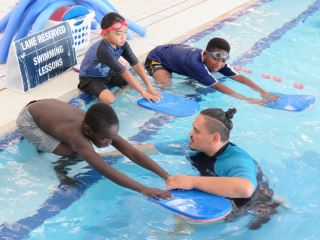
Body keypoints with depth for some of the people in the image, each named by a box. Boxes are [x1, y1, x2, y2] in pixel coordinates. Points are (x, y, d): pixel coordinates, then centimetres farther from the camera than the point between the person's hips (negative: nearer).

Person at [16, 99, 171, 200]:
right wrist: (143, 189, -58)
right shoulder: (77, 135, -43)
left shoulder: (103, 129, -23)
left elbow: (133, 153, -28)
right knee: (71, 154, -19)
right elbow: (105, 170, -52)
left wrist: (167, 176, -37)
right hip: (28, 120, -7)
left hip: (48, 106, 7)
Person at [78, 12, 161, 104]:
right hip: (90, 78, -8)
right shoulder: (103, 50, -37)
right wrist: (143, 92, -33)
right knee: (109, 99, -30)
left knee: (135, 82, 2)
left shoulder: (122, 44, -16)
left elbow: (136, 64, -16)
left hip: (106, 73, 8)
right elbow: (125, 73, -36)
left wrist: (149, 87, -24)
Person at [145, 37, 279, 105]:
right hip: (156, 57, -7)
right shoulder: (196, 64, -43)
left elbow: (239, 78, -23)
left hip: (176, 49, 7)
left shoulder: (219, 62, -23)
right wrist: (247, 100, -43)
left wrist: (262, 92, -33)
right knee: (166, 84, -29)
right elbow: (218, 87, -42)